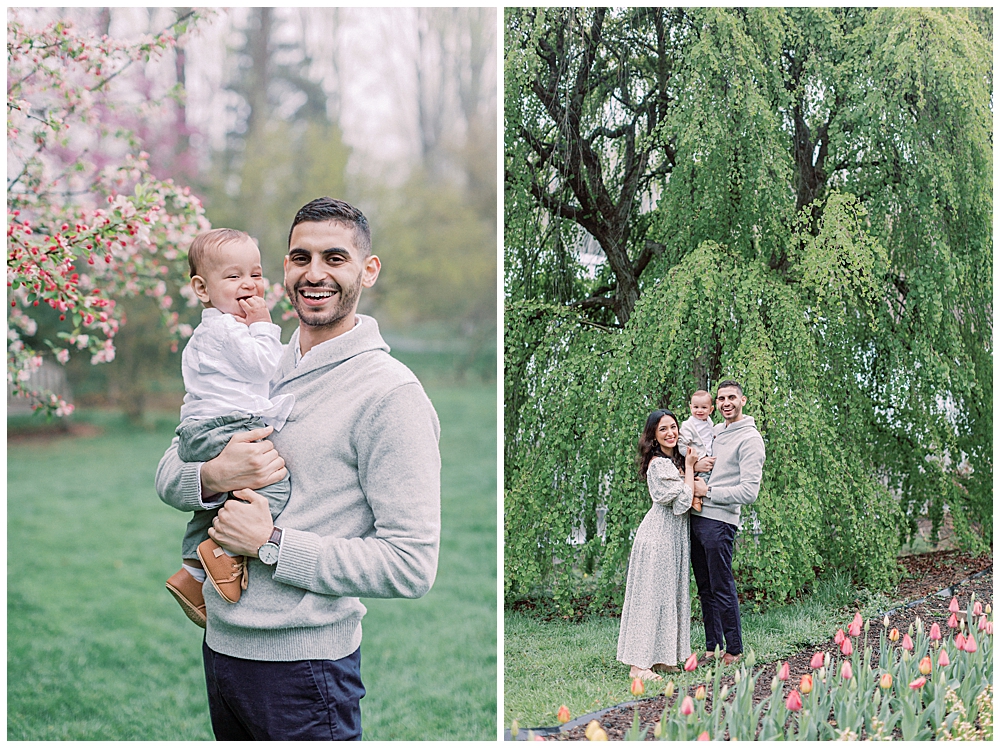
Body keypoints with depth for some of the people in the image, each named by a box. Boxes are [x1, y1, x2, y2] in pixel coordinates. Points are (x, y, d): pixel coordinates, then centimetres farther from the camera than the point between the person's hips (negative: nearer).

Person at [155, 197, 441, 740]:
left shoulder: (389, 394, -14)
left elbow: (412, 565, -20)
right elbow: (168, 476, 10)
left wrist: (270, 543, -19)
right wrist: (215, 476, -13)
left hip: (302, 663, -6)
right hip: (220, 647, 7)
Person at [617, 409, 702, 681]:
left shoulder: (675, 459, 14)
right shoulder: (659, 464, -15)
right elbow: (684, 500, -18)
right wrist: (690, 467, -7)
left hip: (673, 536, 10)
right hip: (659, 534, -10)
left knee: (668, 594, 11)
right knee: (651, 595, -8)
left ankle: (658, 657, 17)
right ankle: (639, 665, -7)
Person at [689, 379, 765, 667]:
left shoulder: (750, 439, -8)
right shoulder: (715, 431, 16)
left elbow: (748, 492, -15)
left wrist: (706, 491, -13)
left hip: (719, 521, -8)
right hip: (696, 516, 8)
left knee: (722, 588, -3)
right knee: (705, 589, 12)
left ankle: (734, 651, 6)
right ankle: (713, 647, 19)